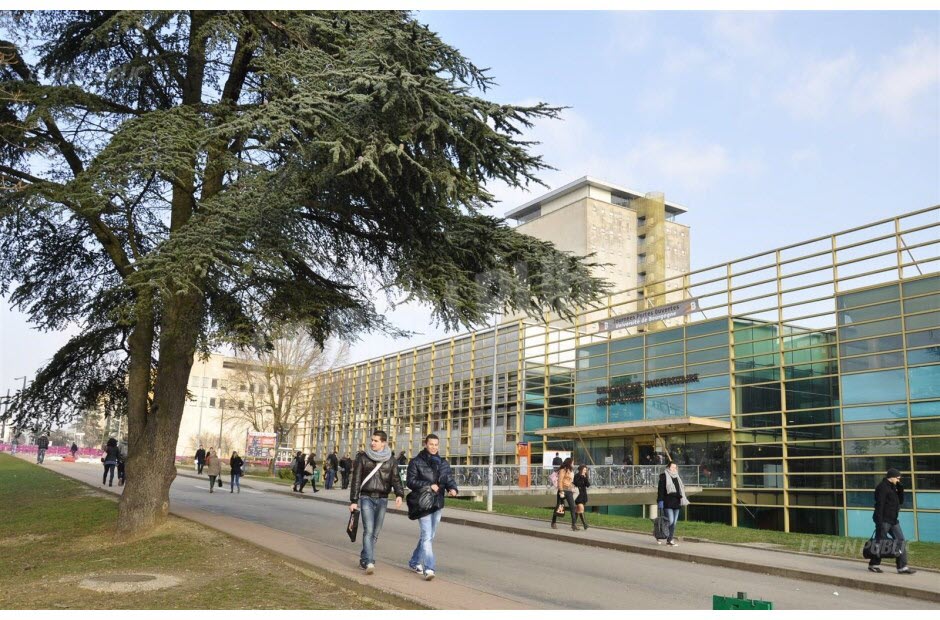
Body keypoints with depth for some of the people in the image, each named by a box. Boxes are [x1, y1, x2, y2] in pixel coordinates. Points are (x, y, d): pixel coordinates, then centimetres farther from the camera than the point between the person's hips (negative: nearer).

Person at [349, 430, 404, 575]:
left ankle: (363, 560, 20)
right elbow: (356, 480, 2)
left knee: (375, 532, 6)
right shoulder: (363, 458, 2)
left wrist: (399, 494, -16)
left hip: (382, 499, 3)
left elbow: (395, 479, 3)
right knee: (368, 530, -14)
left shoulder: (390, 461, 7)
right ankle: (369, 563, -19)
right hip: (366, 498, -2)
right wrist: (353, 501, -2)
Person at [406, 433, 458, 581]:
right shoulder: (416, 462, -3)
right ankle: (428, 569, -15)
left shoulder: (443, 463, 12)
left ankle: (414, 562, 32)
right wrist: (429, 485, -18)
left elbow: (449, 478, 5)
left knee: (429, 536, 15)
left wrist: (452, 488, -17)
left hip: (437, 504, 6)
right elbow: (410, 481, -8)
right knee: (427, 535, -14)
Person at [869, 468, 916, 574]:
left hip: (893, 520, 9)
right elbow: (879, 505, -18)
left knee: (901, 541, 1)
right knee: (881, 542, -1)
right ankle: (873, 564, 12)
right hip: (884, 520, -9)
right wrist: (879, 521, -23)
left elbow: (901, 501, 18)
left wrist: (900, 488, 5)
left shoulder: (893, 487, 16)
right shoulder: (882, 487, -13)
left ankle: (902, 567, 2)